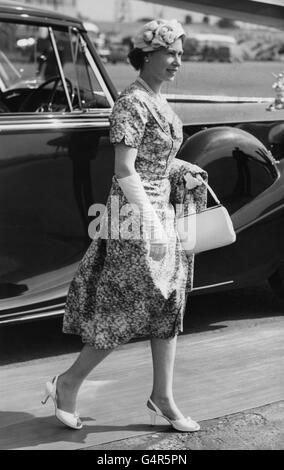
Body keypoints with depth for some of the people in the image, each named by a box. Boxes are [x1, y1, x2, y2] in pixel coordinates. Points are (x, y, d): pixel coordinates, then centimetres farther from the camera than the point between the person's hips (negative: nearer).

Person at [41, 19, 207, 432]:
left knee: (167, 305, 10)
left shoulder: (157, 101, 10)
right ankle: (68, 384, 15)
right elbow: (124, 172, -22)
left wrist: (180, 177, 11)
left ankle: (163, 399, 19)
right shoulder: (132, 103, -18)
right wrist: (153, 229, -23)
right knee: (127, 311, -2)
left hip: (160, 210, 9)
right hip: (137, 216, -9)